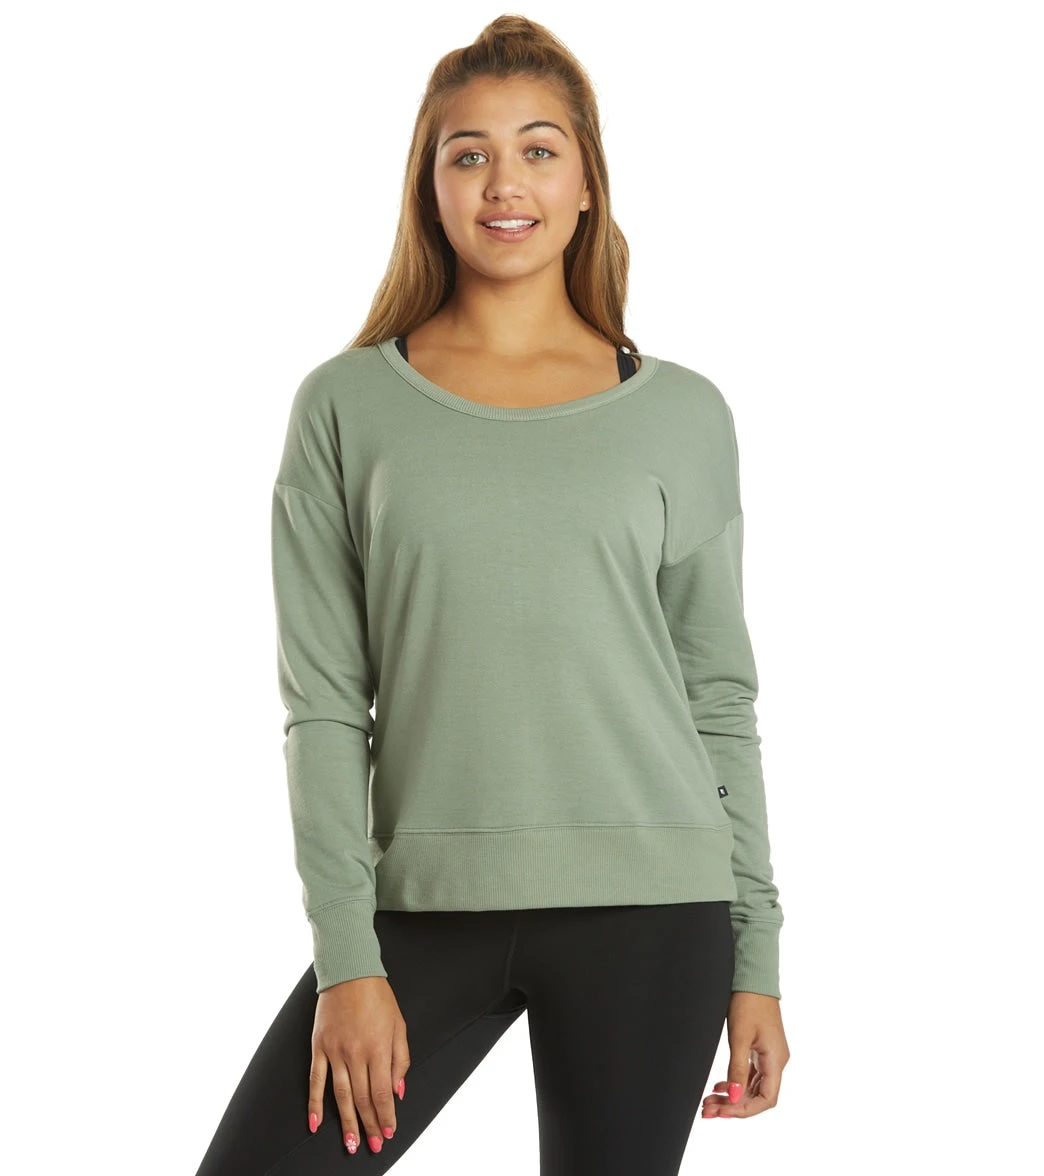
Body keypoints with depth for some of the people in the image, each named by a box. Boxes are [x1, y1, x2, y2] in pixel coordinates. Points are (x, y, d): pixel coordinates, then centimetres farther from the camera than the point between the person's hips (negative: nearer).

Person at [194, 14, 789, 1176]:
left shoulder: (681, 415, 6)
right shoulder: (347, 406, 4)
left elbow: (721, 700, 9)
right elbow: (322, 703, 1)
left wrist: (756, 958, 6)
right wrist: (347, 955, -6)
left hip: (648, 908, 0)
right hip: (426, 905, 0)